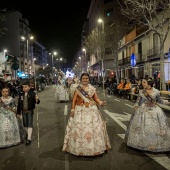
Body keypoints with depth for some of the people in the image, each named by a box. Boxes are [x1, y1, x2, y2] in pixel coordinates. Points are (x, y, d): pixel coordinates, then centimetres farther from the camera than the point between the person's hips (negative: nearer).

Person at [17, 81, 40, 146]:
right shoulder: (21, 94, -2)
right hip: (23, 111, 4)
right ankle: (27, 133, 44)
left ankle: (29, 139, 5)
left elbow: (37, 102, -16)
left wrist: (37, 99, -40)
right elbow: (19, 103, 3)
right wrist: (18, 112, 6)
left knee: (30, 124, 0)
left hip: (30, 111, -4)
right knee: (25, 124, 18)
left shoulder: (32, 93, -13)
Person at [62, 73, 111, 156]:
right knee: (79, 127, -3)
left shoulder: (92, 89, 6)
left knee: (95, 127, 2)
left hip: (92, 110, 2)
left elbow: (96, 99, 7)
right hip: (80, 110, -2)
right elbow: (74, 100, -1)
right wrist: (72, 109, -9)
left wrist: (101, 102, -12)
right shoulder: (78, 89, 0)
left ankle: (95, 146, 18)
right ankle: (80, 147, 12)